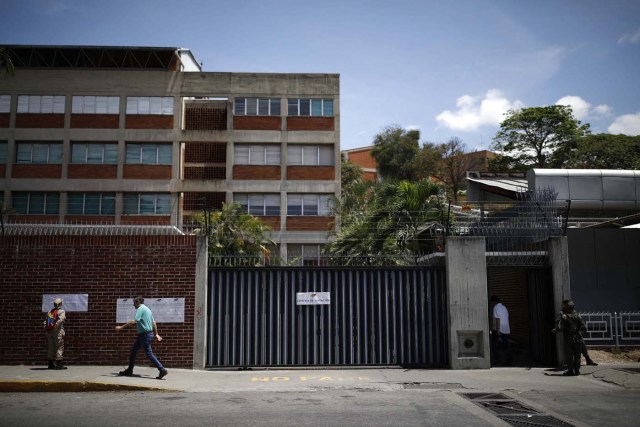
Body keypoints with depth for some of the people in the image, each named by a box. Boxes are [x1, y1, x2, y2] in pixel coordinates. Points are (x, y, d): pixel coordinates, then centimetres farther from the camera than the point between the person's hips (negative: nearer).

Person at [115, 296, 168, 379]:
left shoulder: (140, 309, -13)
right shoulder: (147, 309, 16)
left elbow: (133, 321, -24)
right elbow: (154, 323, 18)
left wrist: (121, 327, -19)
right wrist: (156, 334, 23)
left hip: (145, 334, -10)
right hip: (142, 335, 10)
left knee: (149, 353, -8)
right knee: (133, 351, 14)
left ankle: (162, 370, -9)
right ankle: (129, 371, 21)